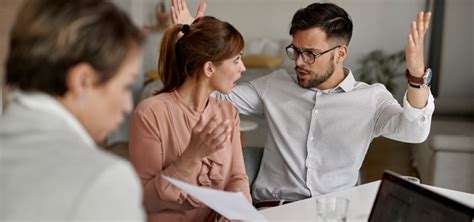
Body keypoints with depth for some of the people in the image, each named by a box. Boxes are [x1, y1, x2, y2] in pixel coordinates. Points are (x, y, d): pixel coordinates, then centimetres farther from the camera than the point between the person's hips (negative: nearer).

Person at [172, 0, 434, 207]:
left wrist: (416, 74, -32)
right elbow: (217, 96, 11)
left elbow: (413, 131, -15)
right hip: (272, 208, 0)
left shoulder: (372, 98, 2)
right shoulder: (275, 85, 9)